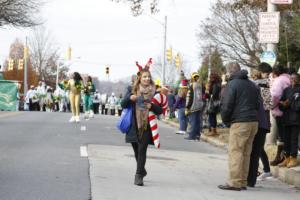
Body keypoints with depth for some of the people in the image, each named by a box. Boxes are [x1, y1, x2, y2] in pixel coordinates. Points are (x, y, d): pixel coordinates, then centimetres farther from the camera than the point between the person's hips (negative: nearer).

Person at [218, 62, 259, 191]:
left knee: (235, 152, -6)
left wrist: (226, 121, 6)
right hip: (254, 122, 7)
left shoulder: (232, 84, -5)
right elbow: (257, 105, 20)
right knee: (246, 153, 10)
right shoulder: (252, 85, 18)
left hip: (239, 123, -7)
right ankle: (243, 182, 12)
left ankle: (235, 183, -9)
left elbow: (226, 106, -8)